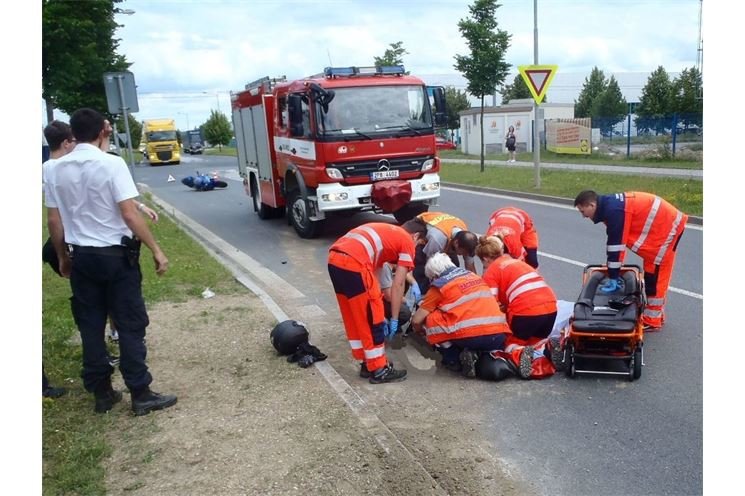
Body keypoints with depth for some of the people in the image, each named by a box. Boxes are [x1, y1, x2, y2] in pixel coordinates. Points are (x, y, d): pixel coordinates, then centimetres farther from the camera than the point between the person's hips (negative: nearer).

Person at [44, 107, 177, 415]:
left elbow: (54, 221, 6)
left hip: (81, 256, 5)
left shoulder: (55, 169, 3)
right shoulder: (112, 164, -13)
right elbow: (130, 215, -18)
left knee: (90, 327, 12)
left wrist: (63, 257, 18)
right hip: (116, 255, -5)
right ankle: (141, 395, 8)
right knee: (130, 325, 3)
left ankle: (101, 393, 22)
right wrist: (156, 250, -11)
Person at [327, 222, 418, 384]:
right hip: (353, 263, -9)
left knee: (354, 318, 19)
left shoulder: (386, 233, 33)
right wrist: (394, 319, 11)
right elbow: (398, 284, 5)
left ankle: (367, 364, 31)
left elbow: (372, 267, 31)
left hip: (334, 259, 9)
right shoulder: (408, 242, 11)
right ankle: (379, 370, 18)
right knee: (371, 319, 6)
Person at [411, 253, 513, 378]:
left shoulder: (440, 285, 9)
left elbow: (416, 320, 10)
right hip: (498, 335, 5)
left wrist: (421, 331, 33)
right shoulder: (474, 275, 25)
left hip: (468, 336, -5)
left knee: (430, 319, 14)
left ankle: (455, 361, 7)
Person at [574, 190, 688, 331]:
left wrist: (613, 278, -18)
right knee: (655, 274, 18)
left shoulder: (613, 210, -26)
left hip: (667, 227, -10)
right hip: (665, 224, 10)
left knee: (655, 275, -4)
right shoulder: (609, 204, 5)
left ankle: (652, 321, 5)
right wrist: (613, 272, 14)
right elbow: (614, 242, 11)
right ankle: (656, 315, 30)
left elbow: (616, 245, -24)